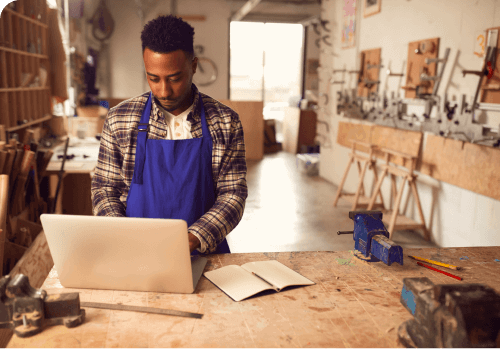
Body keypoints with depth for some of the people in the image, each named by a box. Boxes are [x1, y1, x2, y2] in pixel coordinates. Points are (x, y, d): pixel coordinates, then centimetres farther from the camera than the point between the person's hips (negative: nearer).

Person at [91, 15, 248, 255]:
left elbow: (233, 194, -1)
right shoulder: (119, 120, 2)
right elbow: (104, 188, 7)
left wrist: (192, 240, -17)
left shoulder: (225, 122, -1)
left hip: (202, 254, 1)